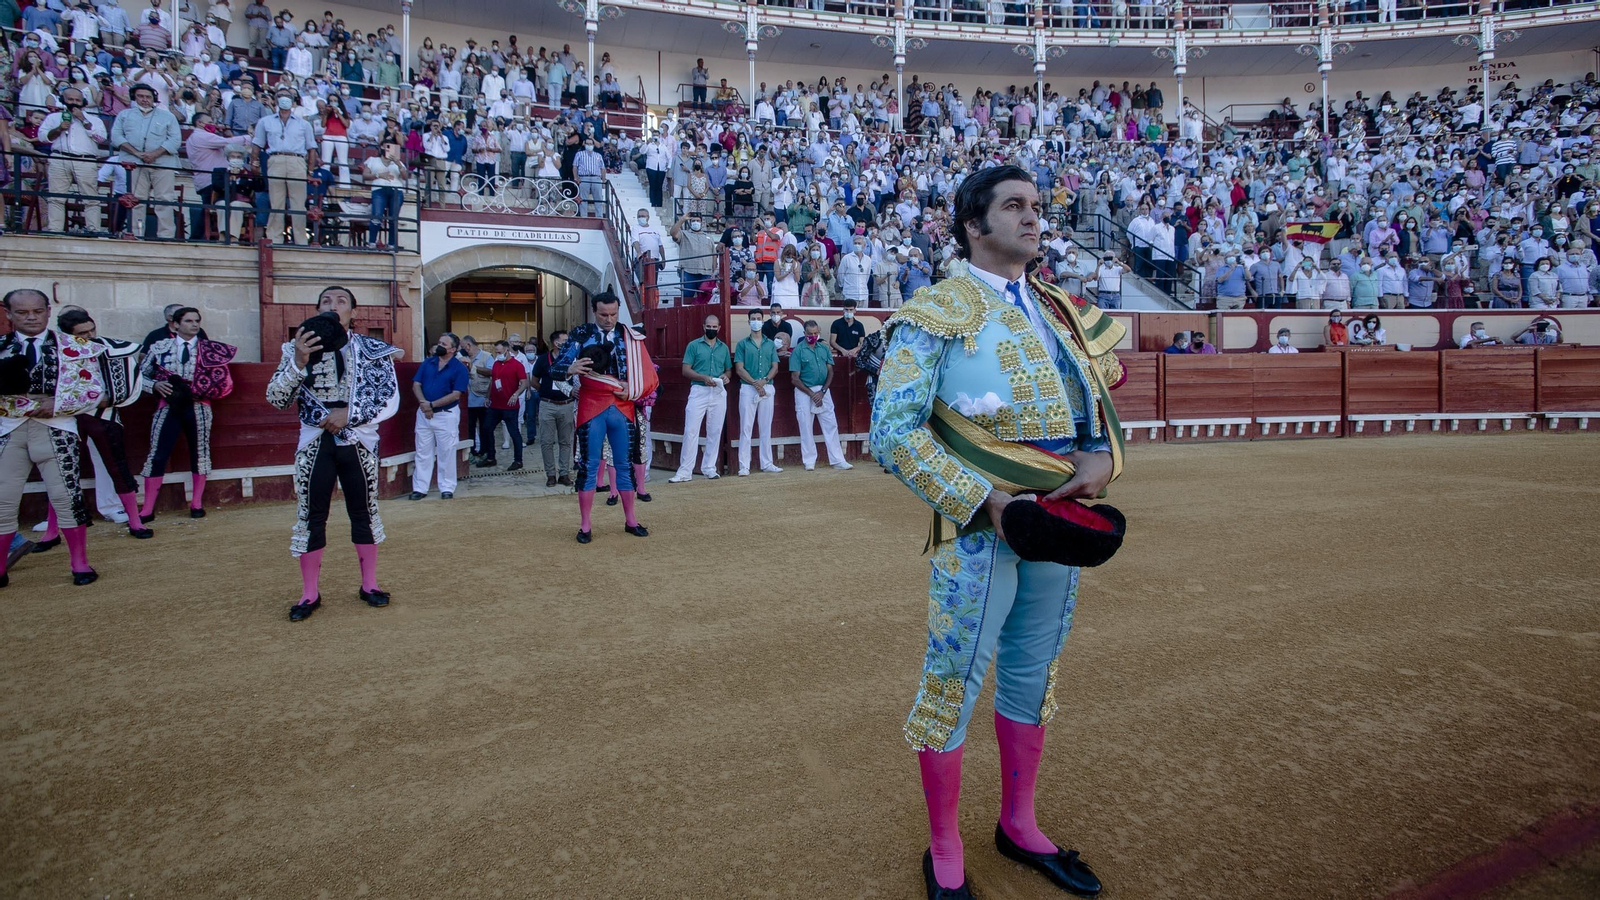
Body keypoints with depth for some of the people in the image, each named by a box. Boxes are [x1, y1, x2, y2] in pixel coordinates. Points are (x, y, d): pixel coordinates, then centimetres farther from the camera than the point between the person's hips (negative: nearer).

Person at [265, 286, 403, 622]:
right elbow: (275, 399, -5)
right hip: (314, 443, 1)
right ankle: (310, 594, 15)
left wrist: (349, 414, -16)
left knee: (364, 513, 8)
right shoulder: (299, 348, 2)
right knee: (311, 516, 4)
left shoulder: (373, 350, 0)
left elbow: (391, 400, -4)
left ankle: (369, 585, 21)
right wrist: (299, 362, -19)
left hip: (358, 443, 0)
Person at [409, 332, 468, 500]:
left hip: (447, 414, -4)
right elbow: (416, 385, 4)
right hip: (424, 413, 4)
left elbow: (456, 394, -14)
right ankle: (419, 488, 15)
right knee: (423, 452, 9)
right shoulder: (427, 362, 7)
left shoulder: (459, 368, -7)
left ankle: (447, 488, 12)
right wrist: (423, 403, -13)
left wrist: (432, 405, -16)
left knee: (446, 453, 3)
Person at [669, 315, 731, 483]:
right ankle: (685, 471, -5)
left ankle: (709, 468, 16)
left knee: (715, 432, 7)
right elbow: (686, 370, -3)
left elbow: (728, 369, 19)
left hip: (719, 393, 4)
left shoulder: (724, 348, 13)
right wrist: (703, 377, -18)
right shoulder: (694, 345, 1)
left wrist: (725, 376, -4)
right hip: (699, 392, -4)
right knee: (691, 431, -8)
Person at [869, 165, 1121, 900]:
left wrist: (1102, 455, -6)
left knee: (1032, 676, 18)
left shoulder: (1060, 311, 12)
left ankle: (1019, 825, 39)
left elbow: (1100, 402, 17)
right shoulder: (937, 314, -9)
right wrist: (983, 502, -21)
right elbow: (893, 432, -16)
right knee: (952, 686, 4)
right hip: (979, 530, -6)